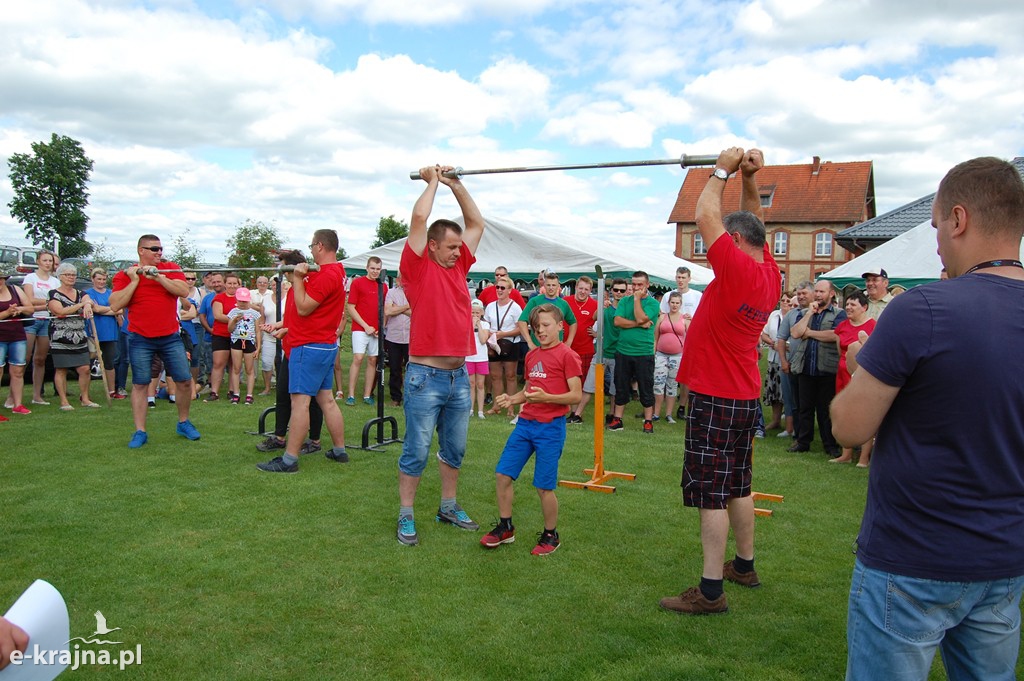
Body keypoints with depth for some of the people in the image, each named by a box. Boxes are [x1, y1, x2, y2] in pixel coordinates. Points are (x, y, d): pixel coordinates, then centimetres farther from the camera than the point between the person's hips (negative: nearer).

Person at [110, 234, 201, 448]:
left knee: (185, 381, 2)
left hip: (170, 337, 1)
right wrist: (134, 280, -11)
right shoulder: (126, 275, 2)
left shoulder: (171, 268, 5)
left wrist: (158, 276, -18)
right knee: (140, 385, 2)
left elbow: (184, 291, -12)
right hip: (140, 340, -1)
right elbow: (116, 305, -8)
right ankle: (140, 432, 10)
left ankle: (184, 423, 22)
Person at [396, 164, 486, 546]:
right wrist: (433, 182, 1)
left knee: (455, 450, 16)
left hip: (459, 376, 6)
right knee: (416, 452, 2)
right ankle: (406, 517, 14)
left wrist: (456, 184, 13)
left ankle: (449, 507, 30)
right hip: (426, 377, -6)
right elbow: (419, 218, -14)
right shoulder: (418, 267, -5)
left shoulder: (458, 266, 11)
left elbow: (476, 223, 17)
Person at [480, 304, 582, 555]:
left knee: (544, 486, 0)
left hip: (551, 427, -7)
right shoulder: (531, 355, 13)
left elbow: (576, 395, -12)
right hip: (525, 422, 7)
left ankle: (550, 536, 20)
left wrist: (545, 397, -24)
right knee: (502, 475, 4)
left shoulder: (567, 355, -8)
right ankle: (505, 527, 22)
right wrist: (510, 399, 3)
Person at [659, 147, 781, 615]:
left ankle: (710, 591, 0)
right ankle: (744, 565, 33)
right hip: (745, 397, 9)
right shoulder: (769, 274, 6)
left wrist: (723, 172, -2)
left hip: (714, 399, -9)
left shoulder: (738, 270, -18)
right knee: (737, 487, 19)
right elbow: (754, 221, 19)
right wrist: (749, 178, 10)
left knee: (712, 493, -5)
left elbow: (705, 216, -15)